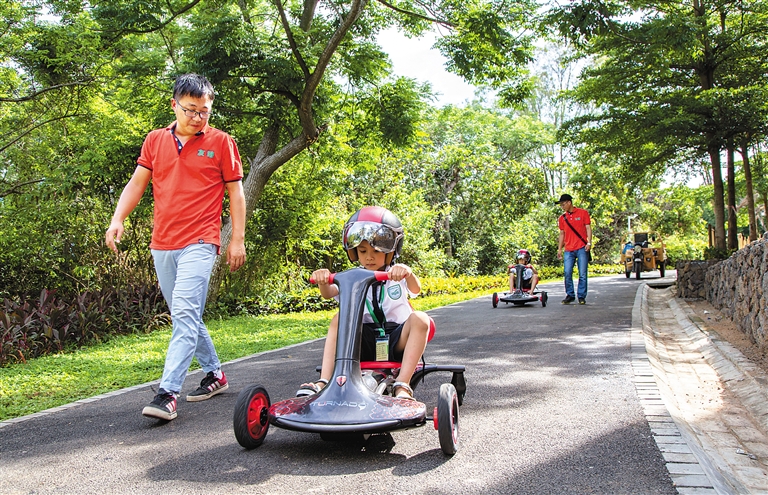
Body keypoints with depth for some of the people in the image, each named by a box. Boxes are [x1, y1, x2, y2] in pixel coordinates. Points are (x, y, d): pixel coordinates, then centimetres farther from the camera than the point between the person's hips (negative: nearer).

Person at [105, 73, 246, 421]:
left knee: (185, 314, -17)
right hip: (162, 245, 6)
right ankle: (214, 374, 29)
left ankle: (167, 393, -17)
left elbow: (235, 192, 3)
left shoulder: (221, 142, 2)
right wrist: (118, 219, -3)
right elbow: (137, 183, 12)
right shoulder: (155, 140, 12)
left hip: (199, 242, -5)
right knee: (185, 318, 14)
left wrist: (238, 239, -1)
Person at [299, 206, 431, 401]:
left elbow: (416, 289, -20)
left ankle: (402, 385, -35)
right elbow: (329, 293, -11)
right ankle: (323, 382, -28)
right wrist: (322, 281, -35)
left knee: (420, 318, -29)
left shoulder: (398, 275, 2)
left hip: (397, 339, -2)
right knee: (339, 319, -20)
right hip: (365, 341, 2)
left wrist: (408, 273, -44)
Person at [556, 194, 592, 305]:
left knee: (582, 274, -1)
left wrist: (589, 242, -10)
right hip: (568, 250, 3)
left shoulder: (583, 213, 3)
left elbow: (588, 228, 2)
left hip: (582, 248, -3)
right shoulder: (562, 218, 13)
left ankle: (582, 296, 6)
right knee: (567, 273, -4)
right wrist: (559, 249, 12)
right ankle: (570, 295, 7)